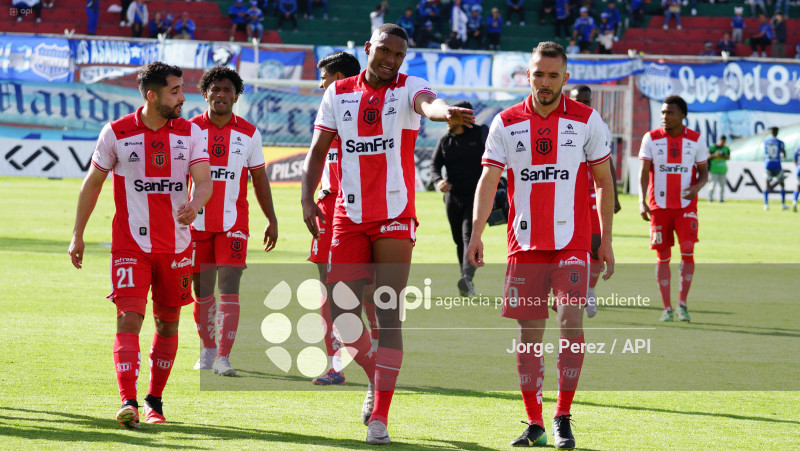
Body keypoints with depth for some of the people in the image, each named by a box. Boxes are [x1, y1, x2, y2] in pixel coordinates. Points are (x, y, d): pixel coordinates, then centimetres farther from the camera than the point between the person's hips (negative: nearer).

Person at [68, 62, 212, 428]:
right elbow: (93, 182, 7)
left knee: (168, 323, 10)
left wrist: (194, 205, -30)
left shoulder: (190, 133, 2)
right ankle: (128, 402, -21)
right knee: (129, 318, -15)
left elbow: (204, 180, -7)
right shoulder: (116, 133, -3)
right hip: (131, 244, -3)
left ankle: (154, 400, 24)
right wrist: (77, 234, 7)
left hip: (177, 245, 3)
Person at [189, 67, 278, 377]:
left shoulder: (249, 134, 4)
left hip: (233, 223, -1)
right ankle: (208, 349, 26)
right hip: (197, 221, 1)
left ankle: (223, 358, -15)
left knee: (229, 285, -12)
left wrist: (272, 220, 11)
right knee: (202, 289, 7)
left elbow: (259, 178, 12)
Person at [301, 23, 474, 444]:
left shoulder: (408, 87, -2)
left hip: (395, 218, -3)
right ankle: (375, 376, 29)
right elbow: (318, 149, 12)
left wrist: (447, 111, -51)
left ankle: (379, 417, -3)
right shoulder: (339, 93, 8)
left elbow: (428, 103, -26)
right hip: (349, 217, 3)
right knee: (342, 311, 0)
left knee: (388, 315, -6)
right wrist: (307, 197, -4)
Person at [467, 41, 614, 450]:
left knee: (571, 322, -14)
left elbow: (603, 181, 9)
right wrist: (476, 234, -12)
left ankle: (563, 418, -4)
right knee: (528, 333, 3)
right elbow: (488, 180, 0)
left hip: (572, 243, -2)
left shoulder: (586, 120, 3)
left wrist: (606, 241, 6)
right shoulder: (506, 123, 4)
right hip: (525, 244, 2)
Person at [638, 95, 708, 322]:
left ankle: (682, 303, -1)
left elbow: (703, 172, 8)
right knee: (663, 256, 1)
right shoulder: (651, 138, 1)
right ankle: (666, 308, 7)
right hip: (659, 206, 0)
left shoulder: (695, 140, 3)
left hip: (686, 205, 0)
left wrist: (697, 187, -15)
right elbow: (644, 172, -2)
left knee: (687, 250, -12)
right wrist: (642, 201, -15)